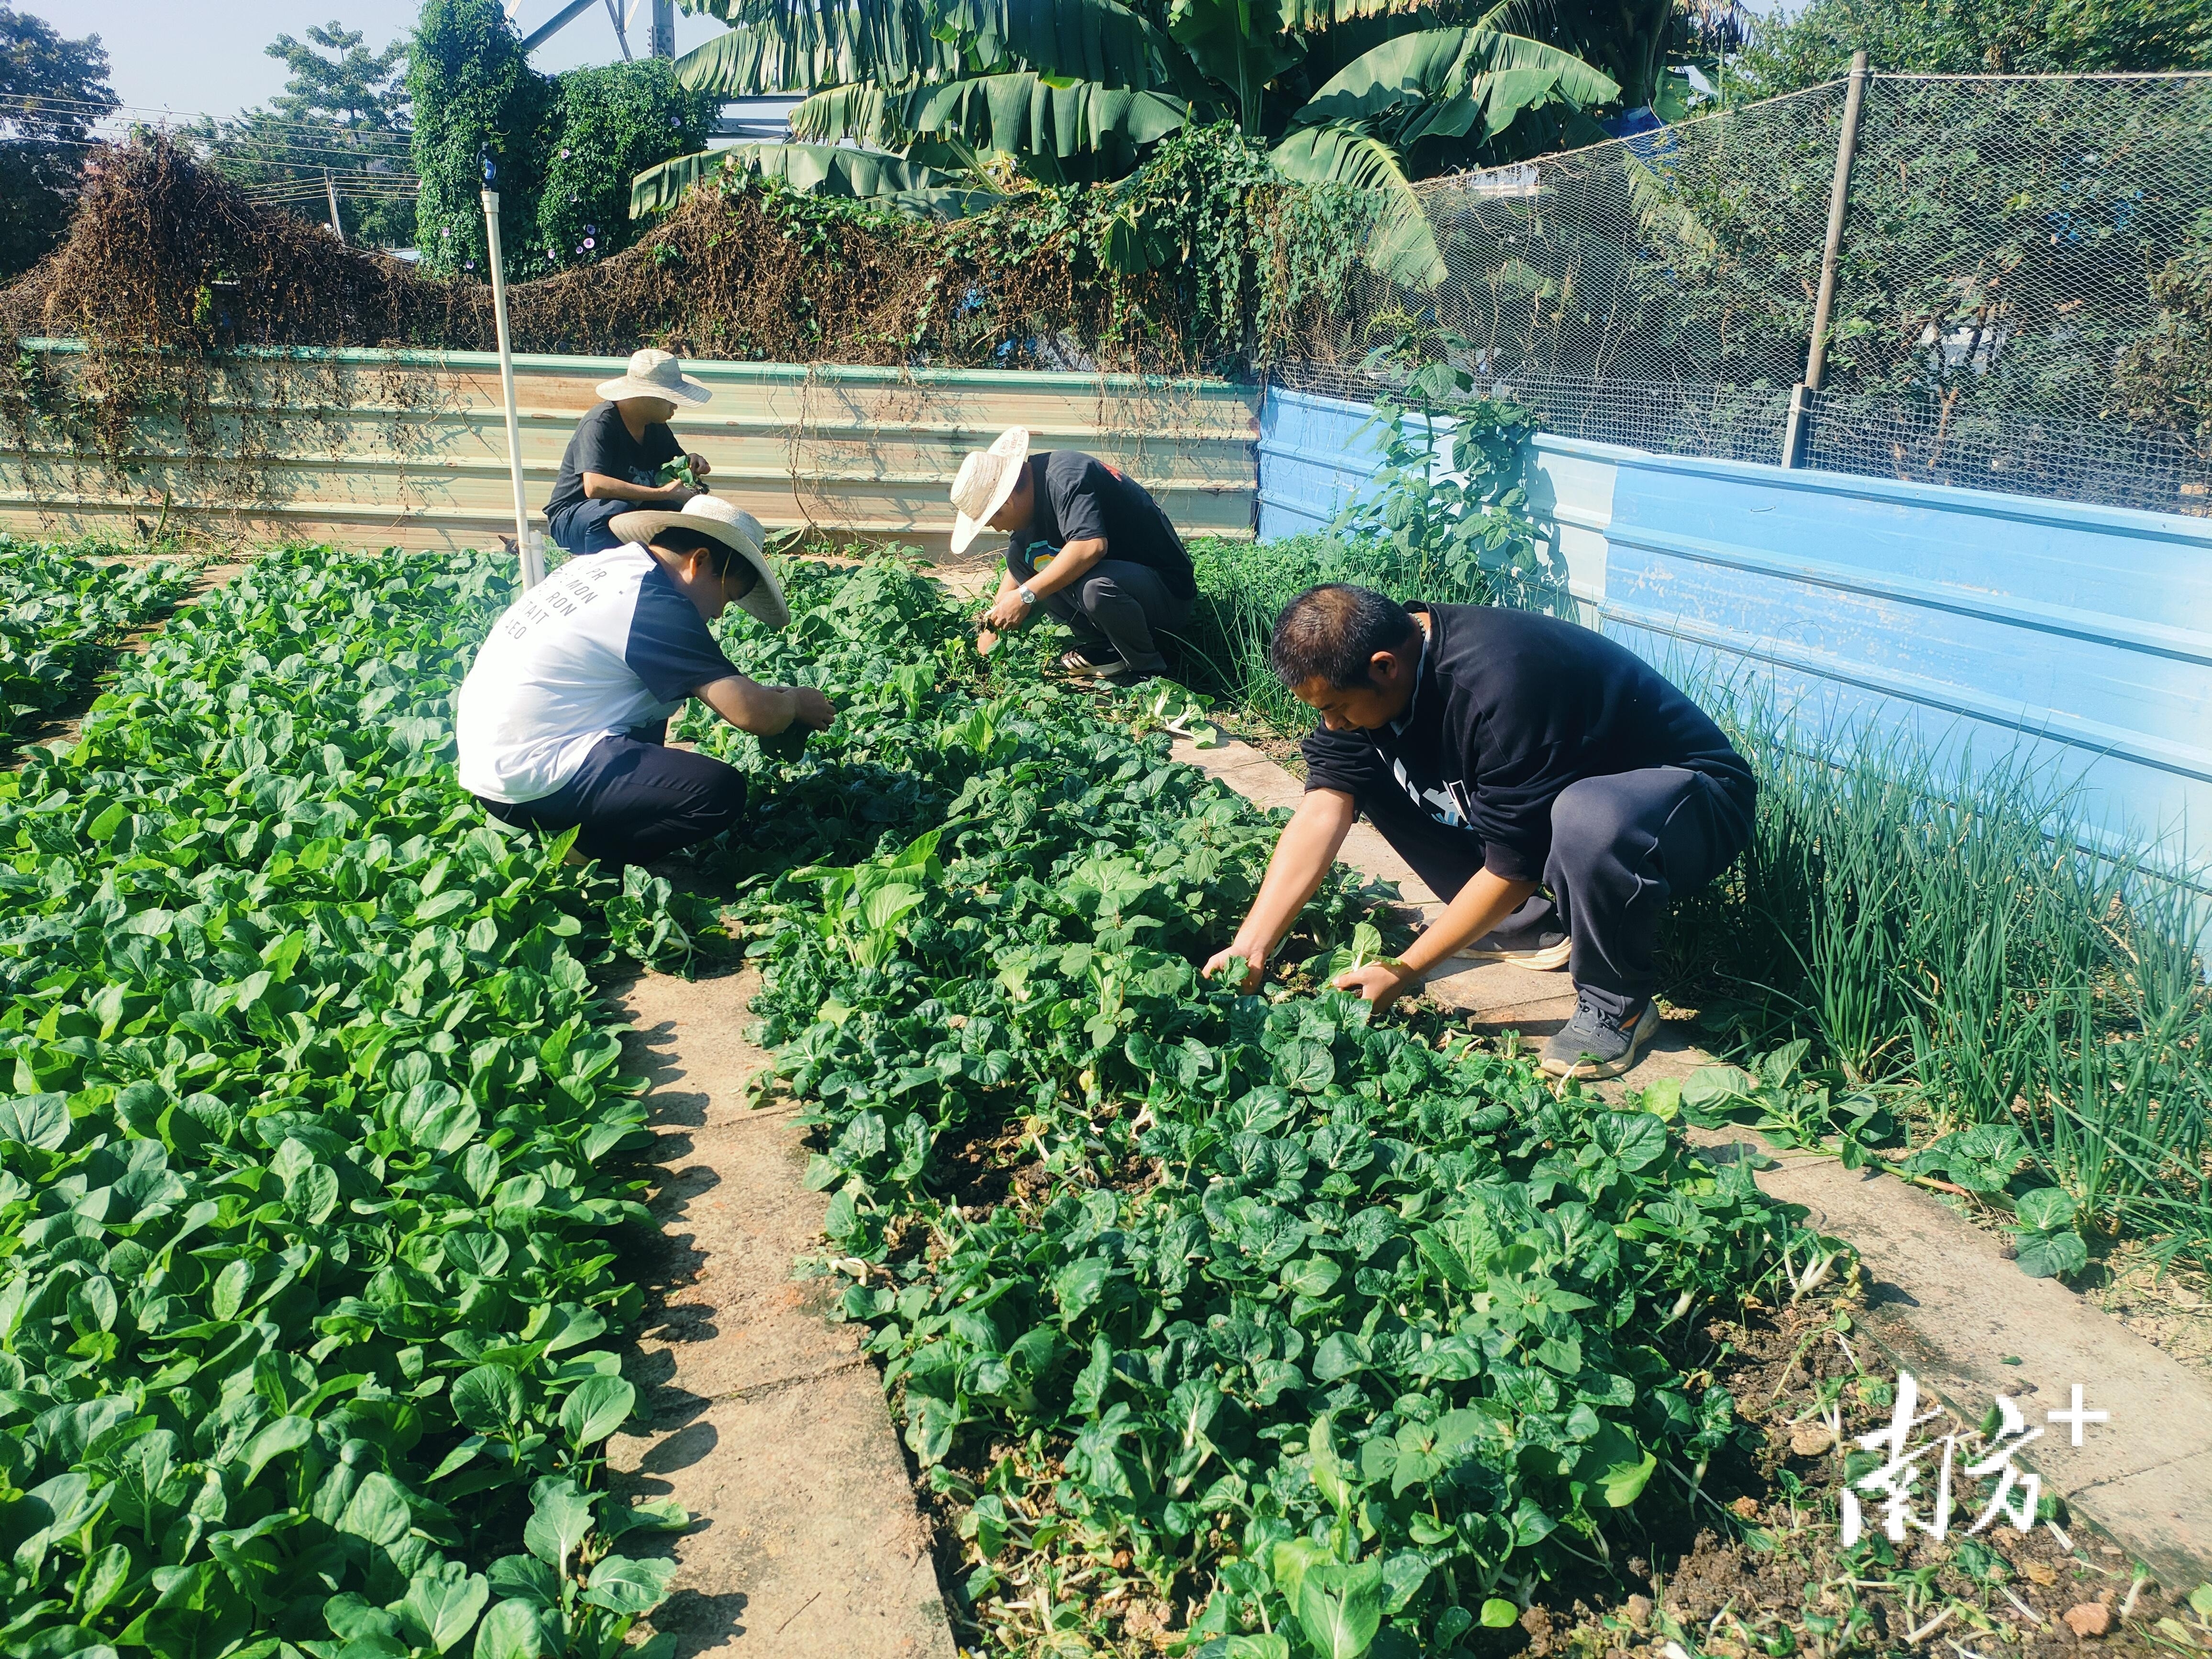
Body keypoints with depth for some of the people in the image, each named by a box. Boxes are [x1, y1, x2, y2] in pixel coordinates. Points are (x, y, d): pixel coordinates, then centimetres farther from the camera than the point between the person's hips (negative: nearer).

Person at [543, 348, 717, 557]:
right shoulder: (600, 424, -23)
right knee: (616, 509, -39)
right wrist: (664, 493, -38)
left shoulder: (656, 426, 1)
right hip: (571, 519, -7)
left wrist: (693, 462, -9)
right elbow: (593, 486, -37)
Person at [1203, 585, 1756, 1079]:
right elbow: (1324, 809, -16)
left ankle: (1618, 1005, -13)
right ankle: (1536, 927, 6)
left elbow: (1513, 867, -28)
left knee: (1589, 822, -42)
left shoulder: (1501, 687, -35)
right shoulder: (1365, 668, -12)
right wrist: (1250, 947, -24)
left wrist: (1401, 971, -22)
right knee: (1368, 771, -5)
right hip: (1553, 787, 8)